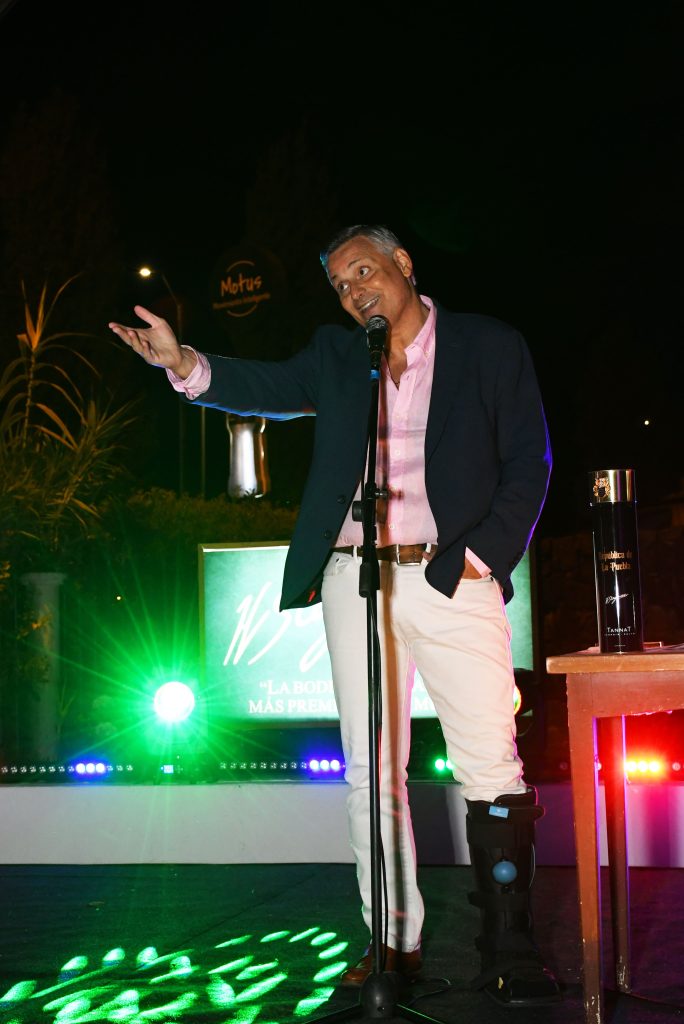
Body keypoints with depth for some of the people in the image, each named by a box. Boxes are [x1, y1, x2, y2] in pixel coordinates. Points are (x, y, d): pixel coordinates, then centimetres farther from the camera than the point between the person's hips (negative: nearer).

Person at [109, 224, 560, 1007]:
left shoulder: (490, 347, 5)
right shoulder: (335, 356, 14)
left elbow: (527, 463, 3)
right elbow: (265, 387, 1)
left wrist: (486, 555, -9)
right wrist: (183, 363, -17)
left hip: (452, 579, -3)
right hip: (355, 582, 3)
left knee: (491, 766, -7)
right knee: (371, 772, 5)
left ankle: (509, 950, 1)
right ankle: (396, 942, 15)